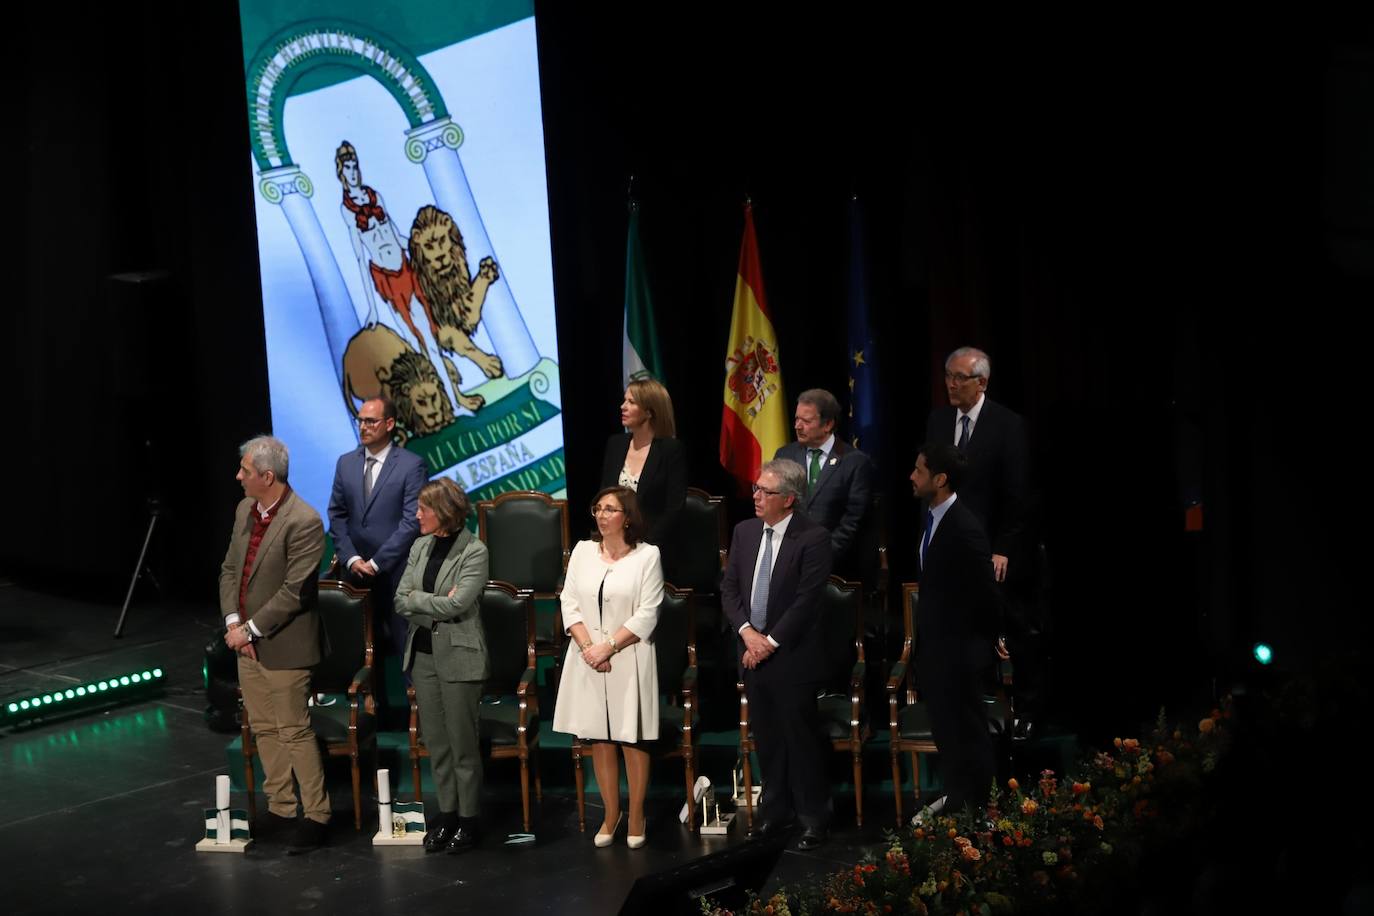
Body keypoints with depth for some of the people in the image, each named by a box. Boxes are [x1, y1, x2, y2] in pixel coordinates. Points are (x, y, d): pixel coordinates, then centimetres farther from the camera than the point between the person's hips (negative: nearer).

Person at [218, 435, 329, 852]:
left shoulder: (303, 522, -20)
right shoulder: (244, 509, 6)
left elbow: (293, 592, -21)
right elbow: (229, 569, 11)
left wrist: (250, 630, -16)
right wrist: (233, 622, -3)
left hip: (283, 645, -8)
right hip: (247, 642, 8)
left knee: (294, 731, -1)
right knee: (263, 728, 15)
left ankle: (316, 814, 9)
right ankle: (280, 807, 26)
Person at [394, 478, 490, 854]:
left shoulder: (474, 551, -11)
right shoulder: (421, 547, 8)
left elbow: (456, 604, -20)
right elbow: (400, 601, 4)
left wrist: (416, 598, -8)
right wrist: (436, 604, -10)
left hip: (458, 656, -6)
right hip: (423, 653, 6)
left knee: (463, 742, 2)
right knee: (435, 742, 11)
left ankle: (469, 819, 12)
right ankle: (447, 813, 21)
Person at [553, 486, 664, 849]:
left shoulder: (647, 555, -3)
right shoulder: (582, 551, 8)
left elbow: (647, 615, -8)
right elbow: (569, 604, 5)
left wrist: (609, 646, -14)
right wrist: (588, 647, -9)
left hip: (630, 660, -3)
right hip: (587, 658, 3)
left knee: (632, 740, 1)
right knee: (599, 740, 7)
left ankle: (636, 816, 12)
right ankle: (611, 814, 17)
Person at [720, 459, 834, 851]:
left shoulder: (813, 538, -13)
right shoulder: (745, 531, 7)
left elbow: (807, 600, -16)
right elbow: (729, 587, 8)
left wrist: (771, 641, -15)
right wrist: (747, 631, -6)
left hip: (793, 656, -6)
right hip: (754, 652, 6)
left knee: (801, 738, 1)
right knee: (766, 737, 14)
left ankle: (813, 819, 13)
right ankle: (776, 811, 27)